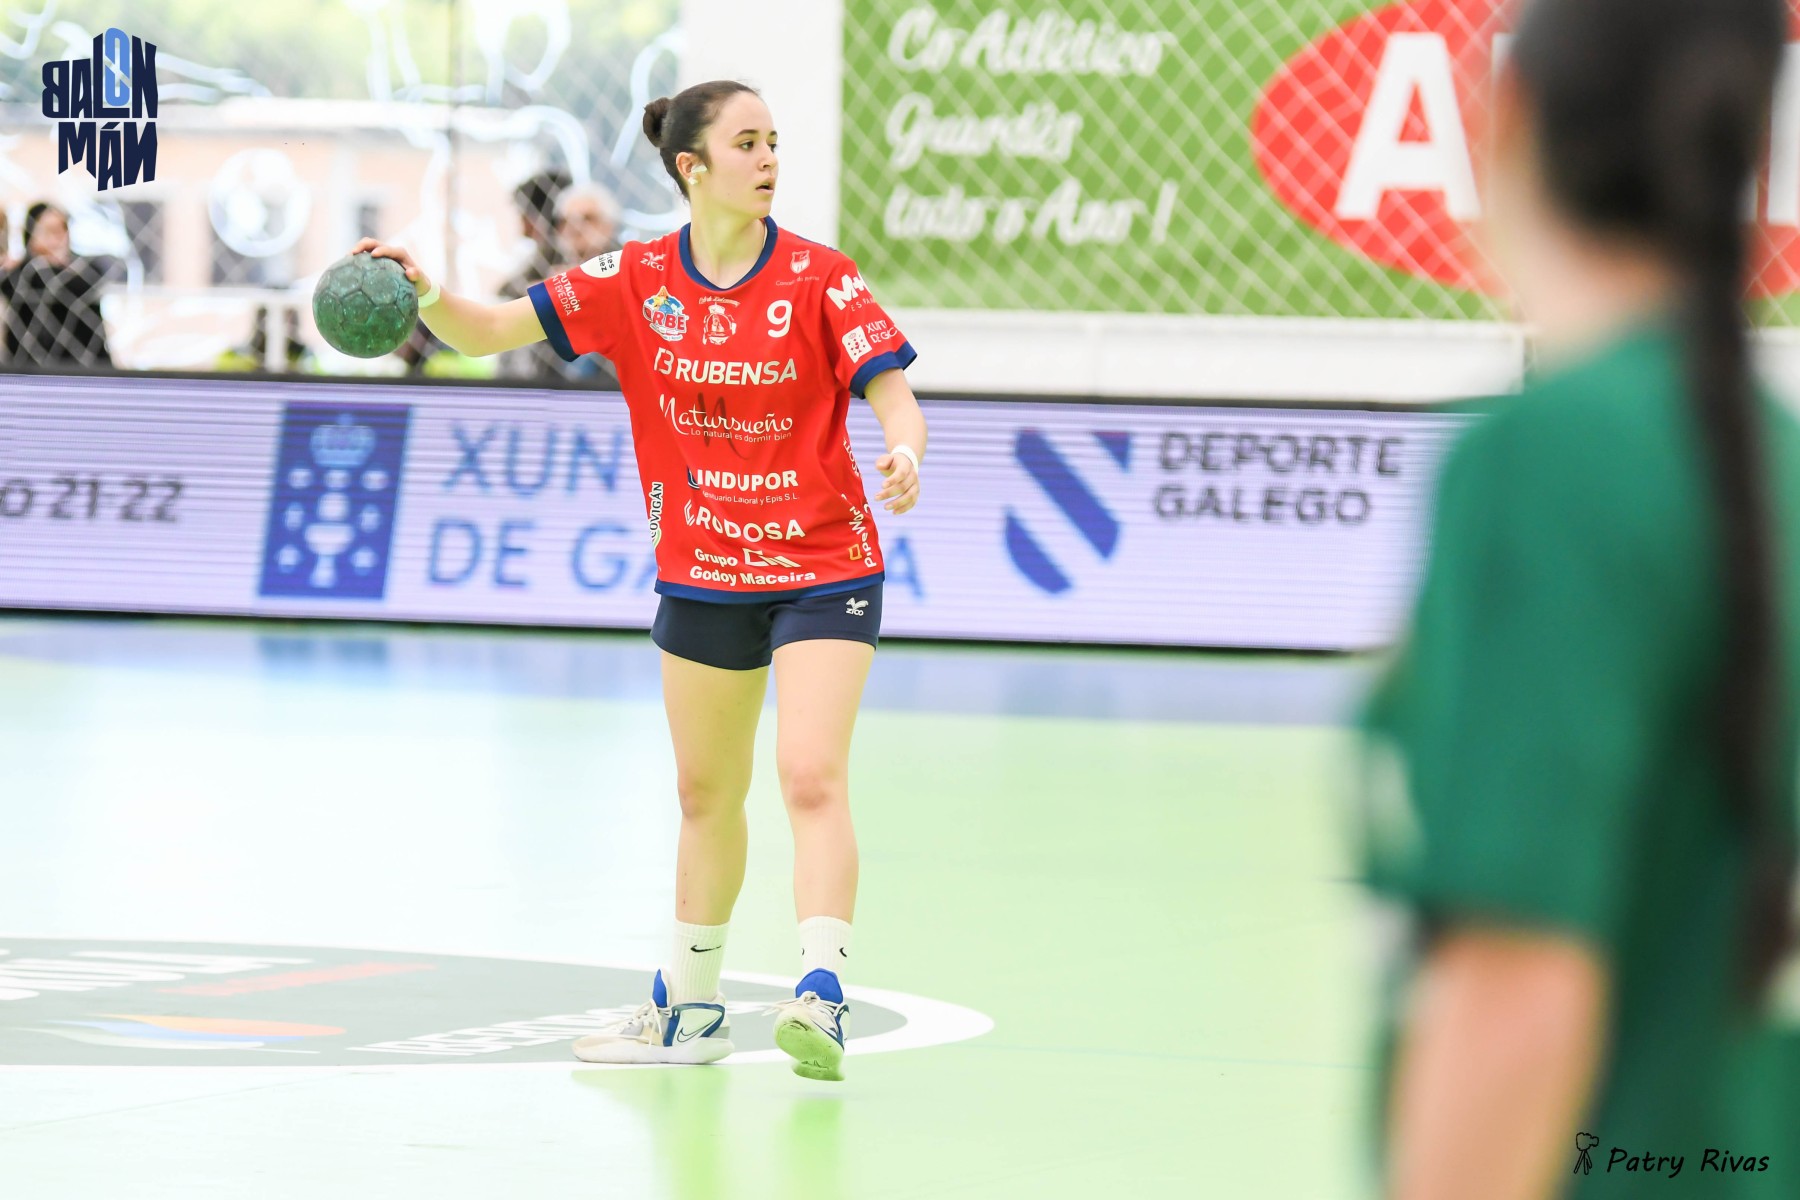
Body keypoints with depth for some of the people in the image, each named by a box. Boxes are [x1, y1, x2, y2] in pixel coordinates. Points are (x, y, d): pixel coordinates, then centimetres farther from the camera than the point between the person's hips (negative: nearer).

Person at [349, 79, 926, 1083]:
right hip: (701, 575, 4)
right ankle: (690, 1007, 29)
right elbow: (490, 332, -2)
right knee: (706, 793, 16)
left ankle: (824, 991, -25)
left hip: (823, 569, -4)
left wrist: (904, 452, -36)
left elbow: (894, 395, -14)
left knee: (812, 775, -20)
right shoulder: (636, 282, -4)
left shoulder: (818, 279, -11)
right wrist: (424, 293, -22)